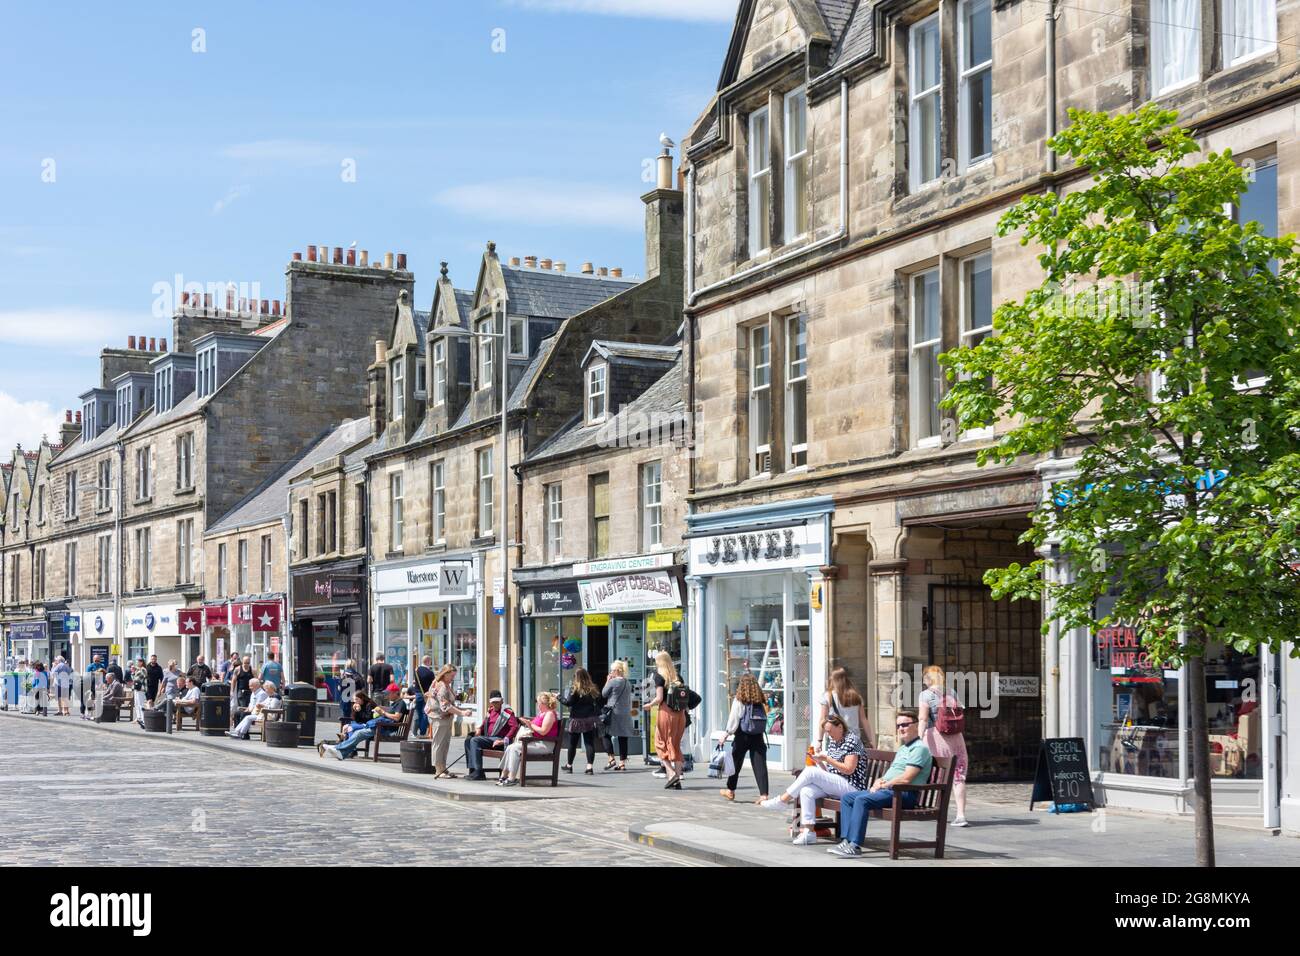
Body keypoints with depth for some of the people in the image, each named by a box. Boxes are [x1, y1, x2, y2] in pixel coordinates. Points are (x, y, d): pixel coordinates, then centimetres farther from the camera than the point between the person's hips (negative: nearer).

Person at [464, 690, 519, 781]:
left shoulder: (507, 711, -8)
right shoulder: (490, 710, 18)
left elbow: (515, 726, -19)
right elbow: (484, 724, 32)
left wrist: (504, 740, -25)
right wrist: (479, 730, 9)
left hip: (498, 739, -9)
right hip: (488, 738, 9)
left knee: (475, 741, -24)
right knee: (468, 741, -3)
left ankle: (478, 773, -27)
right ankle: (472, 770, -6)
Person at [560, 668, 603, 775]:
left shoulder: (574, 688, -10)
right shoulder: (593, 689, 2)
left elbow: (569, 702, -13)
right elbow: (600, 702, 4)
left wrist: (560, 698, 2)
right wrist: (596, 712, 18)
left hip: (577, 719, -3)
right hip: (590, 719, 3)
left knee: (572, 743, 11)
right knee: (589, 743, 1)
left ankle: (569, 765, 24)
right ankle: (590, 766, -9)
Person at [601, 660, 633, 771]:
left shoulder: (613, 681, -11)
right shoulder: (628, 683, 8)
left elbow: (603, 694, -1)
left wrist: (607, 681, 5)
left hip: (614, 712, -6)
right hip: (626, 714, 6)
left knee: (607, 735, 7)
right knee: (623, 738, 5)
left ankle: (611, 759, -4)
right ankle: (622, 762, 5)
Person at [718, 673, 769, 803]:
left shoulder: (739, 700, -7)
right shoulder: (760, 700, 2)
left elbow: (733, 719, -7)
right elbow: (765, 718, -1)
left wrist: (726, 734, 0)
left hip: (743, 735, -2)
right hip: (758, 736, 2)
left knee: (736, 762, 14)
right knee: (759, 764, -1)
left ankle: (730, 790, 27)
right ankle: (764, 794, -10)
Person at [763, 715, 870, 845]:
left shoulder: (851, 740, -7)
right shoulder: (832, 741, 18)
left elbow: (849, 769, -16)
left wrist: (827, 759, -17)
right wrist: (819, 762, -3)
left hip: (851, 787, -8)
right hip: (834, 784, 8)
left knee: (810, 771, -23)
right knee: (806, 791, -20)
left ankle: (783, 800, -11)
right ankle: (807, 831, -24)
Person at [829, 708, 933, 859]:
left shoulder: (919, 748, -8)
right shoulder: (902, 748, 25)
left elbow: (906, 779, -18)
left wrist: (883, 785, -8)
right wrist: (880, 782, 2)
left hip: (904, 793, -10)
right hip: (888, 790, 10)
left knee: (862, 799, -29)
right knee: (846, 798, 1)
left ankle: (855, 846, -31)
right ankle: (846, 840, -9)